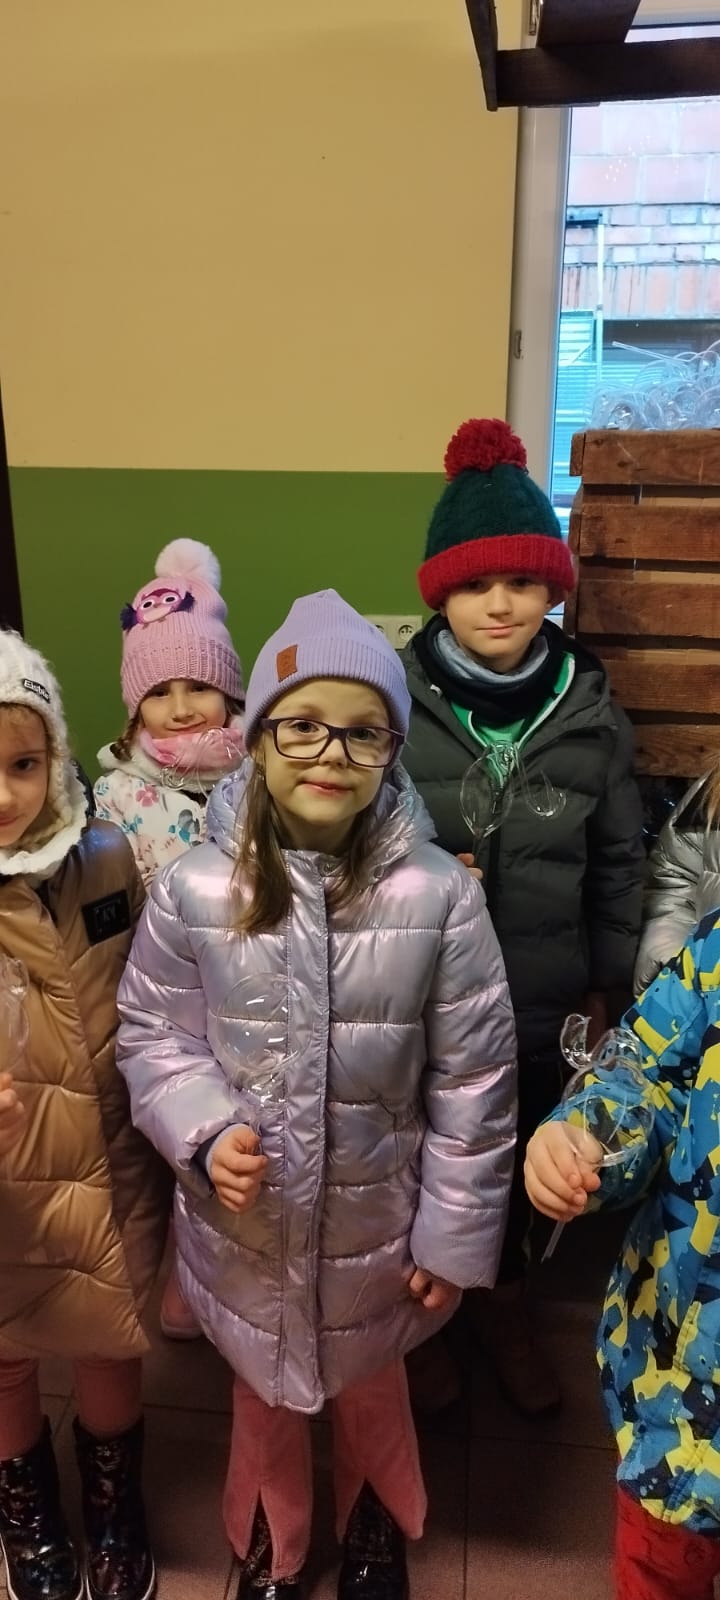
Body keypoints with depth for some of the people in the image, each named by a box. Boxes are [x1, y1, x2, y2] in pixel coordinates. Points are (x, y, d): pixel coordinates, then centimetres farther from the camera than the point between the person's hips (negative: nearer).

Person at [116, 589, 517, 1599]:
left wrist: (456, 1234, -4)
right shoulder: (195, 889, -17)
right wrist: (205, 1135, -20)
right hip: (245, 1224, 1)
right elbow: (153, 1034, -3)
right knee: (262, 1395, 27)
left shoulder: (439, 895, -20)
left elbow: (474, 1079, -11)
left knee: (372, 1388, 28)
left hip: (376, 1225, 0)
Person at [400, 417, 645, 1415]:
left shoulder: (591, 710, -6)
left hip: (543, 1004, 2)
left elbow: (618, 860, 3)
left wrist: (607, 985, 6)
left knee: (520, 1160, 22)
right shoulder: (395, 700, -11)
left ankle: (503, 1301, 52)